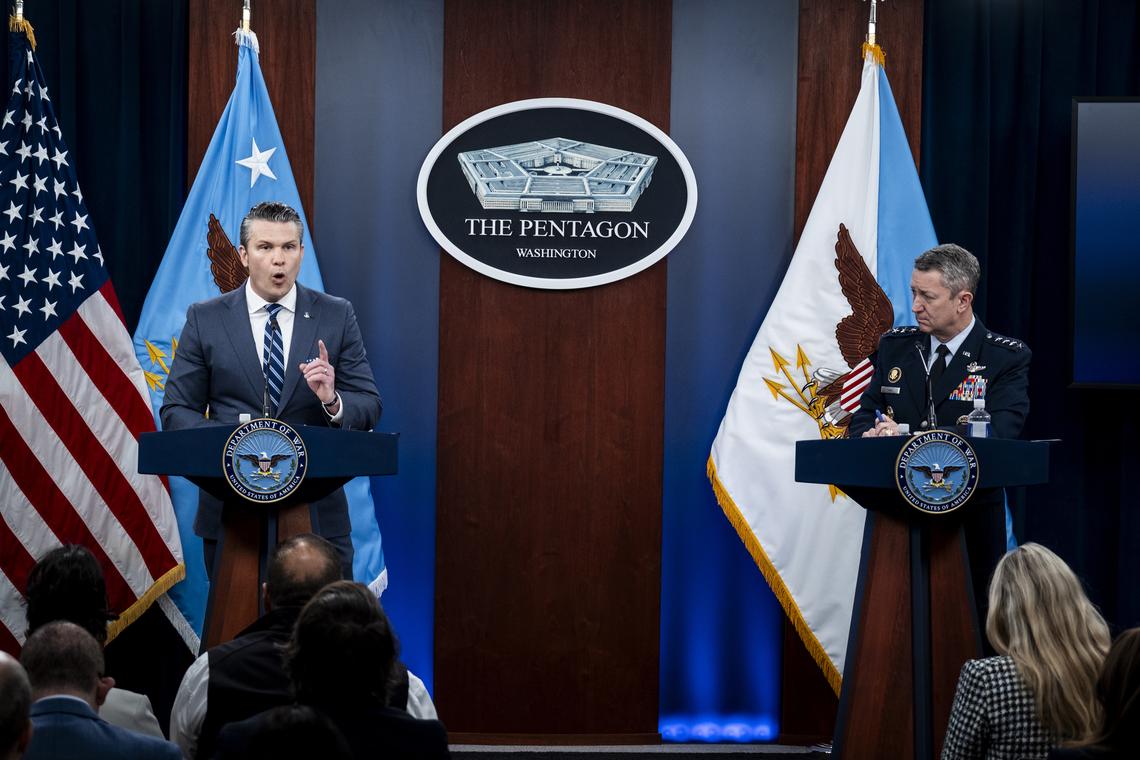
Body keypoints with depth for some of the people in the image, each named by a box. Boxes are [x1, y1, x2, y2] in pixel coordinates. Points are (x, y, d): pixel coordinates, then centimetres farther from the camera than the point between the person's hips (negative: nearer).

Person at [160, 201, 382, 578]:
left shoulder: (337, 317, 5)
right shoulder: (205, 319, 4)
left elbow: (369, 407, 4)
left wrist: (332, 401, -19)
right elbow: (176, 411, 3)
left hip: (317, 513, 0)